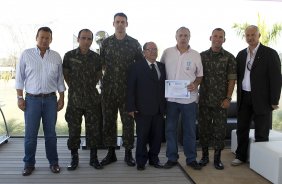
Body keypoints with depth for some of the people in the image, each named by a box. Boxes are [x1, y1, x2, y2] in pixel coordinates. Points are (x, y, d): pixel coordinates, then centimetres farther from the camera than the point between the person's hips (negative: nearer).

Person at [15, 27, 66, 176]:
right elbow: (20, 77, 1)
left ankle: (53, 162, 19)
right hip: (32, 99, -1)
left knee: (50, 133, 8)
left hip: (50, 99, 1)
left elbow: (60, 79, 9)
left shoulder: (56, 56, 5)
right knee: (30, 133, 3)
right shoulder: (26, 54, 0)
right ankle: (29, 163, 17)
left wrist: (61, 98, 5)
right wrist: (20, 97, -3)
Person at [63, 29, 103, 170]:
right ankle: (74, 158, 21)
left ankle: (93, 158, 20)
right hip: (74, 99, -1)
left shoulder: (96, 57, 3)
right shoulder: (69, 55, -2)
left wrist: (92, 85, 10)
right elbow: (65, 74, 8)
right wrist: (73, 87, 5)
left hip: (93, 99, 2)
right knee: (74, 129, 6)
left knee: (94, 129, 6)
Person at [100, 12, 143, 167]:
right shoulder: (106, 43, 7)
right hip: (108, 88, 2)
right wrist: (105, 77, 5)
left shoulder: (134, 43, 4)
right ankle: (111, 152, 19)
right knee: (108, 120, 6)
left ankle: (128, 153, 16)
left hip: (128, 88, -1)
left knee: (128, 120, 3)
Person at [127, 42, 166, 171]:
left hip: (159, 109, 4)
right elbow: (130, 88, -4)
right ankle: (141, 161, 19)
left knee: (157, 136, 8)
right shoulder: (136, 67, 0)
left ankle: (154, 159, 25)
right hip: (143, 109, -4)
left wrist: (165, 106, 8)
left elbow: (165, 86, 12)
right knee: (142, 136, 4)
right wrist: (131, 107, -9)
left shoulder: (162, 67, 13)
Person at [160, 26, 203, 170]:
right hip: (171, 97, 1)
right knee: (170, 129, 7)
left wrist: (195, 84, -12)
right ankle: (171, 158, 21)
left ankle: (191, 158, 21)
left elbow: (200, 75, 7)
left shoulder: (196, 55, 2)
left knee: (190, 130, 7)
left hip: (189, 98, 0)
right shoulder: (167, 53, 3)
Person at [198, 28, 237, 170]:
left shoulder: (229, 57, 0)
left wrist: (228, 98, -7)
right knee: (204, 128, 8)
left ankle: (217, 158, 17)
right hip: (204, 99, 2)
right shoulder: (202, 56, 5)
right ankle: (204, 155, 22)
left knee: (219, 129, 4)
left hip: (221, 101, -1)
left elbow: (232, 79, -2)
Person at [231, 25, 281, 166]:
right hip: (244, 98, 5)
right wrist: (239, 95, -1)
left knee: (261, 132, 6)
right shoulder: (241, 54, 10)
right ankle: (241, 156, 27)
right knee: (242, 129, 12)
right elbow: (237, 75, 10)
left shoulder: (270, 54, -6)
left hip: (261, 99, -4)